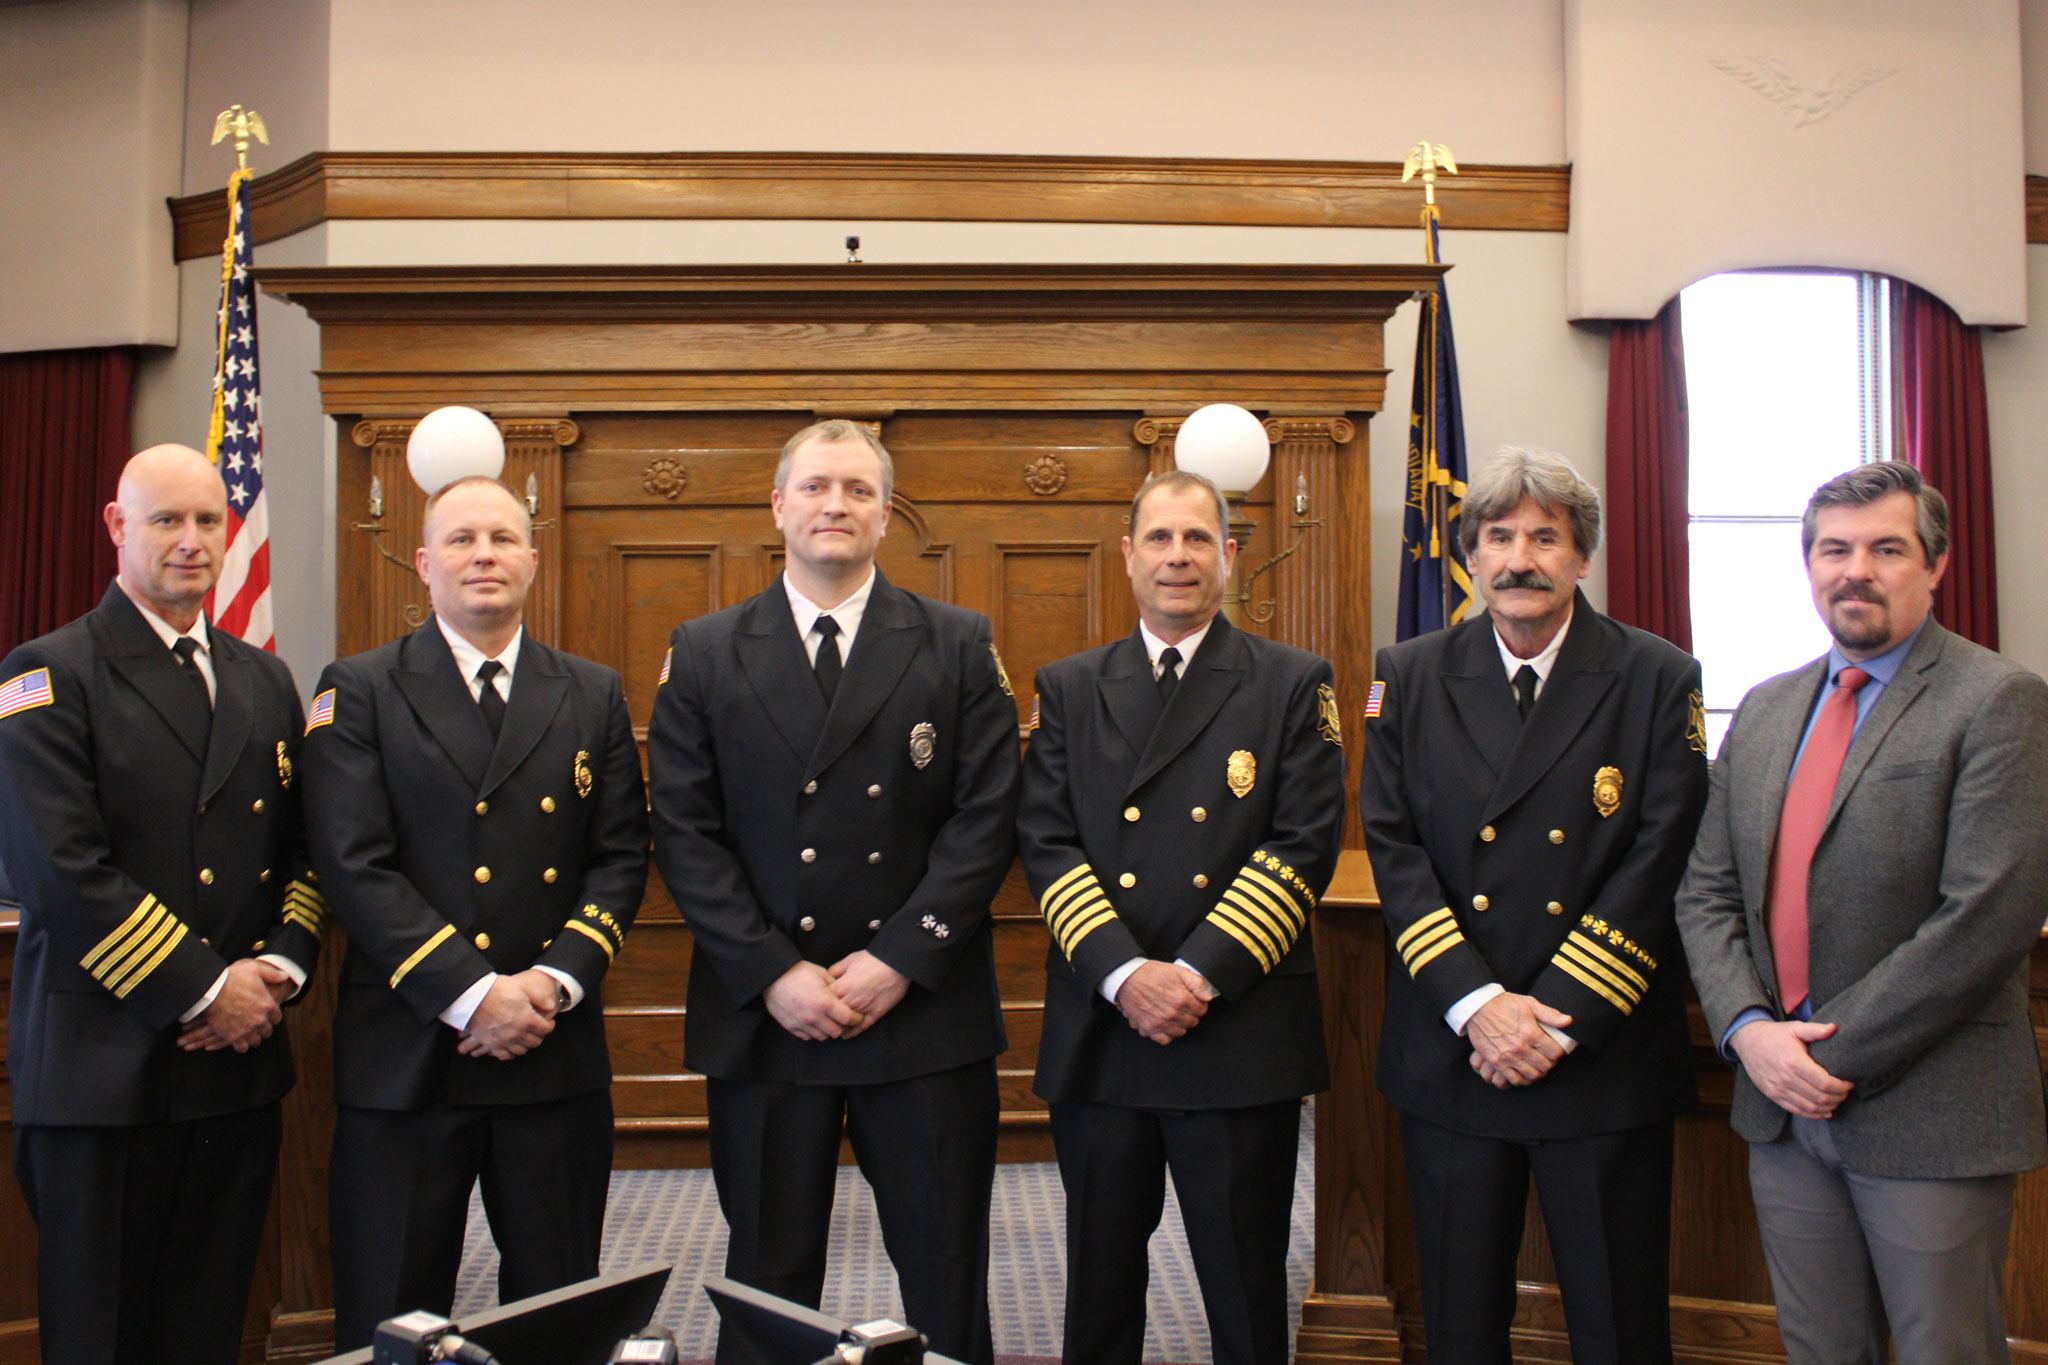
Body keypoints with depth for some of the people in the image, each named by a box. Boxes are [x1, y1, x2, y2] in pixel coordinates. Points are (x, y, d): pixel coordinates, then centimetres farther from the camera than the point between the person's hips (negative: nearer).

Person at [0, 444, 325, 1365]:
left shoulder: (264, 681, 14)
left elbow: (304, 847, 14)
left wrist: (281, 965, -4)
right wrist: (204, 991, -15)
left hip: (239, 1059, 5)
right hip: (104, 1068, -5)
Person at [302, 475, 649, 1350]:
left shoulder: (593, 695, 10)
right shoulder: (359, 691, 1)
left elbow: (621, 857, 6)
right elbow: (355, 867, -8)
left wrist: (556, 980, -10)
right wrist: (471, 995, -15)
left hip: (557, 1053, 3)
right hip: (406, 1056, -2)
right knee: (392, 1318, 8)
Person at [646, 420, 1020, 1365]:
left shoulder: (960, 647, 4)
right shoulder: (704, 654, 5)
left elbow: (986, 818, -3)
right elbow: (685, 833, -1)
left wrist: (899, 959, -12)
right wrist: (771, 975, -10)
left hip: (925, 1013, 0)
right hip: (762, 1017, 1)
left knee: (947, 1282, 10)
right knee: (768, 1278, 13)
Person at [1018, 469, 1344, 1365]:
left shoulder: (1294, 684, 3)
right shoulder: (1068, 689, 10)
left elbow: (1304, 845, -5)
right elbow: (1045, 843, 1)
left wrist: (1202, 972, -15)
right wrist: (1124, 974, -13)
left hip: (1243, 1037, -2)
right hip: (1098, 1033, 2)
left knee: (1246, 1291, 9)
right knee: (1100, 1282, 15)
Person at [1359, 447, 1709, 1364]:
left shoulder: (1658, 681, -2)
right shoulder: (1411, 678, 4)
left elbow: (1658, 863, -8)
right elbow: (1393, 848, -2)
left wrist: (1558, 1019, -14)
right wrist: (1477, 1004, -13)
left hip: (1605, 1057, -1)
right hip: (1450, 1061, 2)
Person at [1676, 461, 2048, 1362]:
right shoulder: (1766, 709, 11)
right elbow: (1706, 893, 9)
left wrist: (1839, 1056, -16)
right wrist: (1748, 1031, -7)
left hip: (1928, 1116, -5)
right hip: (1784, 1098, 5)